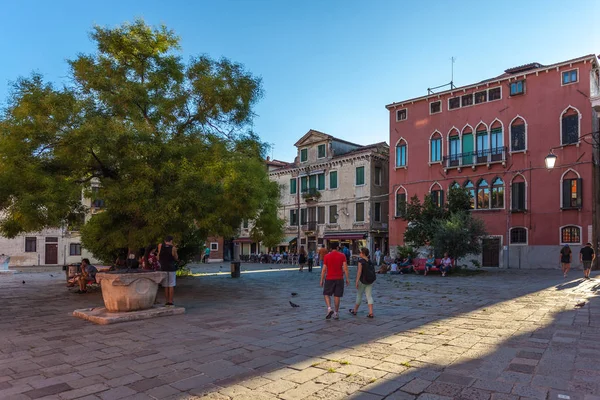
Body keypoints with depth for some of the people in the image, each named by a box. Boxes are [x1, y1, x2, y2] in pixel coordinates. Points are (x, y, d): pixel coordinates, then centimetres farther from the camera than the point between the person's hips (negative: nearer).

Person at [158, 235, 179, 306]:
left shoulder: (160, 246, -2)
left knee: (166, 286, 9)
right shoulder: (173, 248, -8)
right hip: (172, 268, -2)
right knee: (171, 286, 2)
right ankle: (170, 301, 1)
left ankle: (166, 301, 11)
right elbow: (176, 258, 3)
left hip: (163, 268, 2)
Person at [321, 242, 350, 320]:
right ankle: (336, 313, 14)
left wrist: (322, 280, 3)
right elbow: (345, 268, -7)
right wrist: (347, 278, -1)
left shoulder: (327, 256, -3)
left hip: (329, 278, -1)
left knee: (327, 294, 11)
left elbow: (324, 269, -3)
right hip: (339, 279, 1)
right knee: (337, 296, 9)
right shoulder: (342, 256, -2)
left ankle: (329, 309, -9)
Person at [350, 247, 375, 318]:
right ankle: (371, 313, -3)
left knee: (359, 296, 10)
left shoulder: (360, 260, -14)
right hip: (370, 281, 5)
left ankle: (355, 311, 26)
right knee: (369, 296, 5)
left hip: (362, 281, -5)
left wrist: (357, 281, -18)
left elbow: (359, 271, -19)